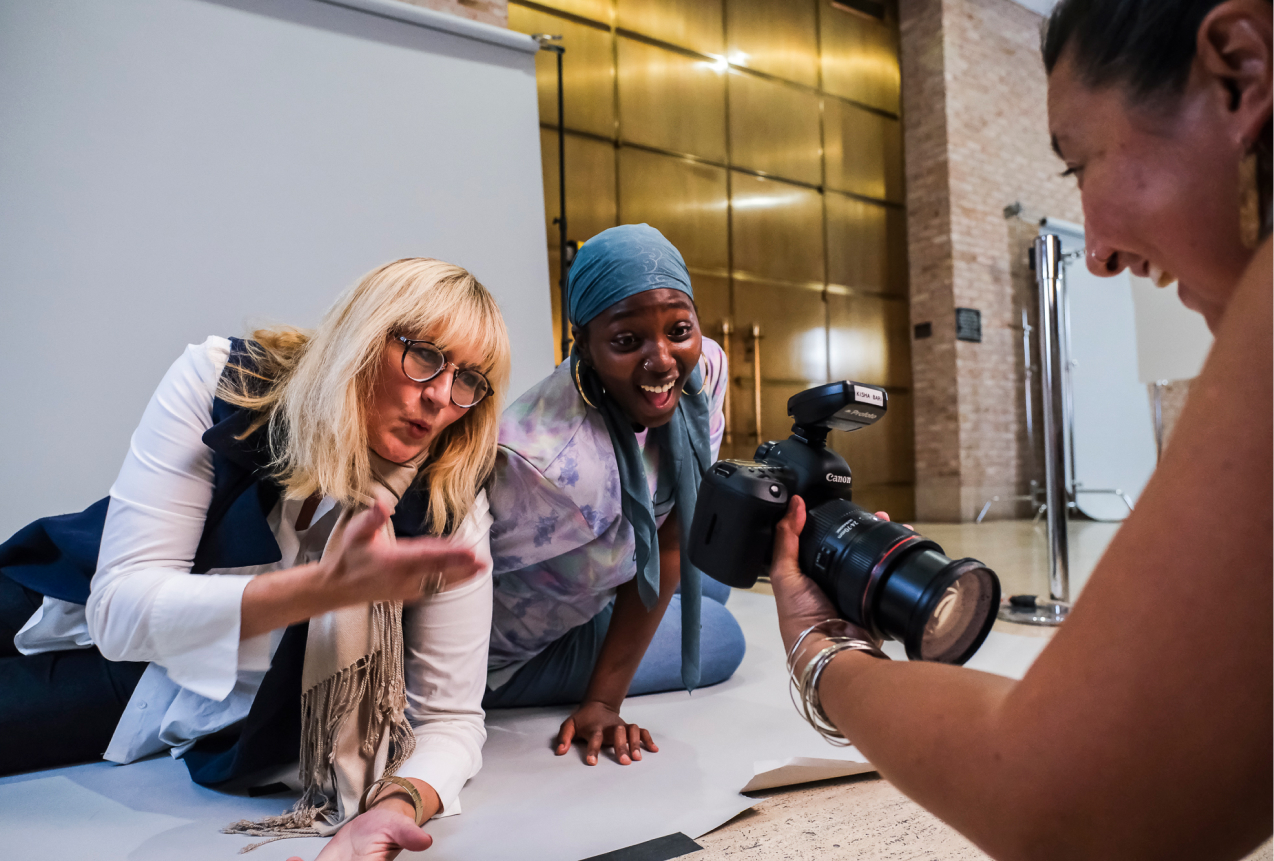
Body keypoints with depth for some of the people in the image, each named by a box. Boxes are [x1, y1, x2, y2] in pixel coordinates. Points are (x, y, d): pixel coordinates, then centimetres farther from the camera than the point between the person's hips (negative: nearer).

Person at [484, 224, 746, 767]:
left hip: (591, 593, 7)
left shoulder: (704, 370, -22)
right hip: (506, 652, -6)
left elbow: (669, 548, -18)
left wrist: (605, 699, -17)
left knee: (708, 585, 25)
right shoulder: (545, 462, -42)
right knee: (721, 640, 3)